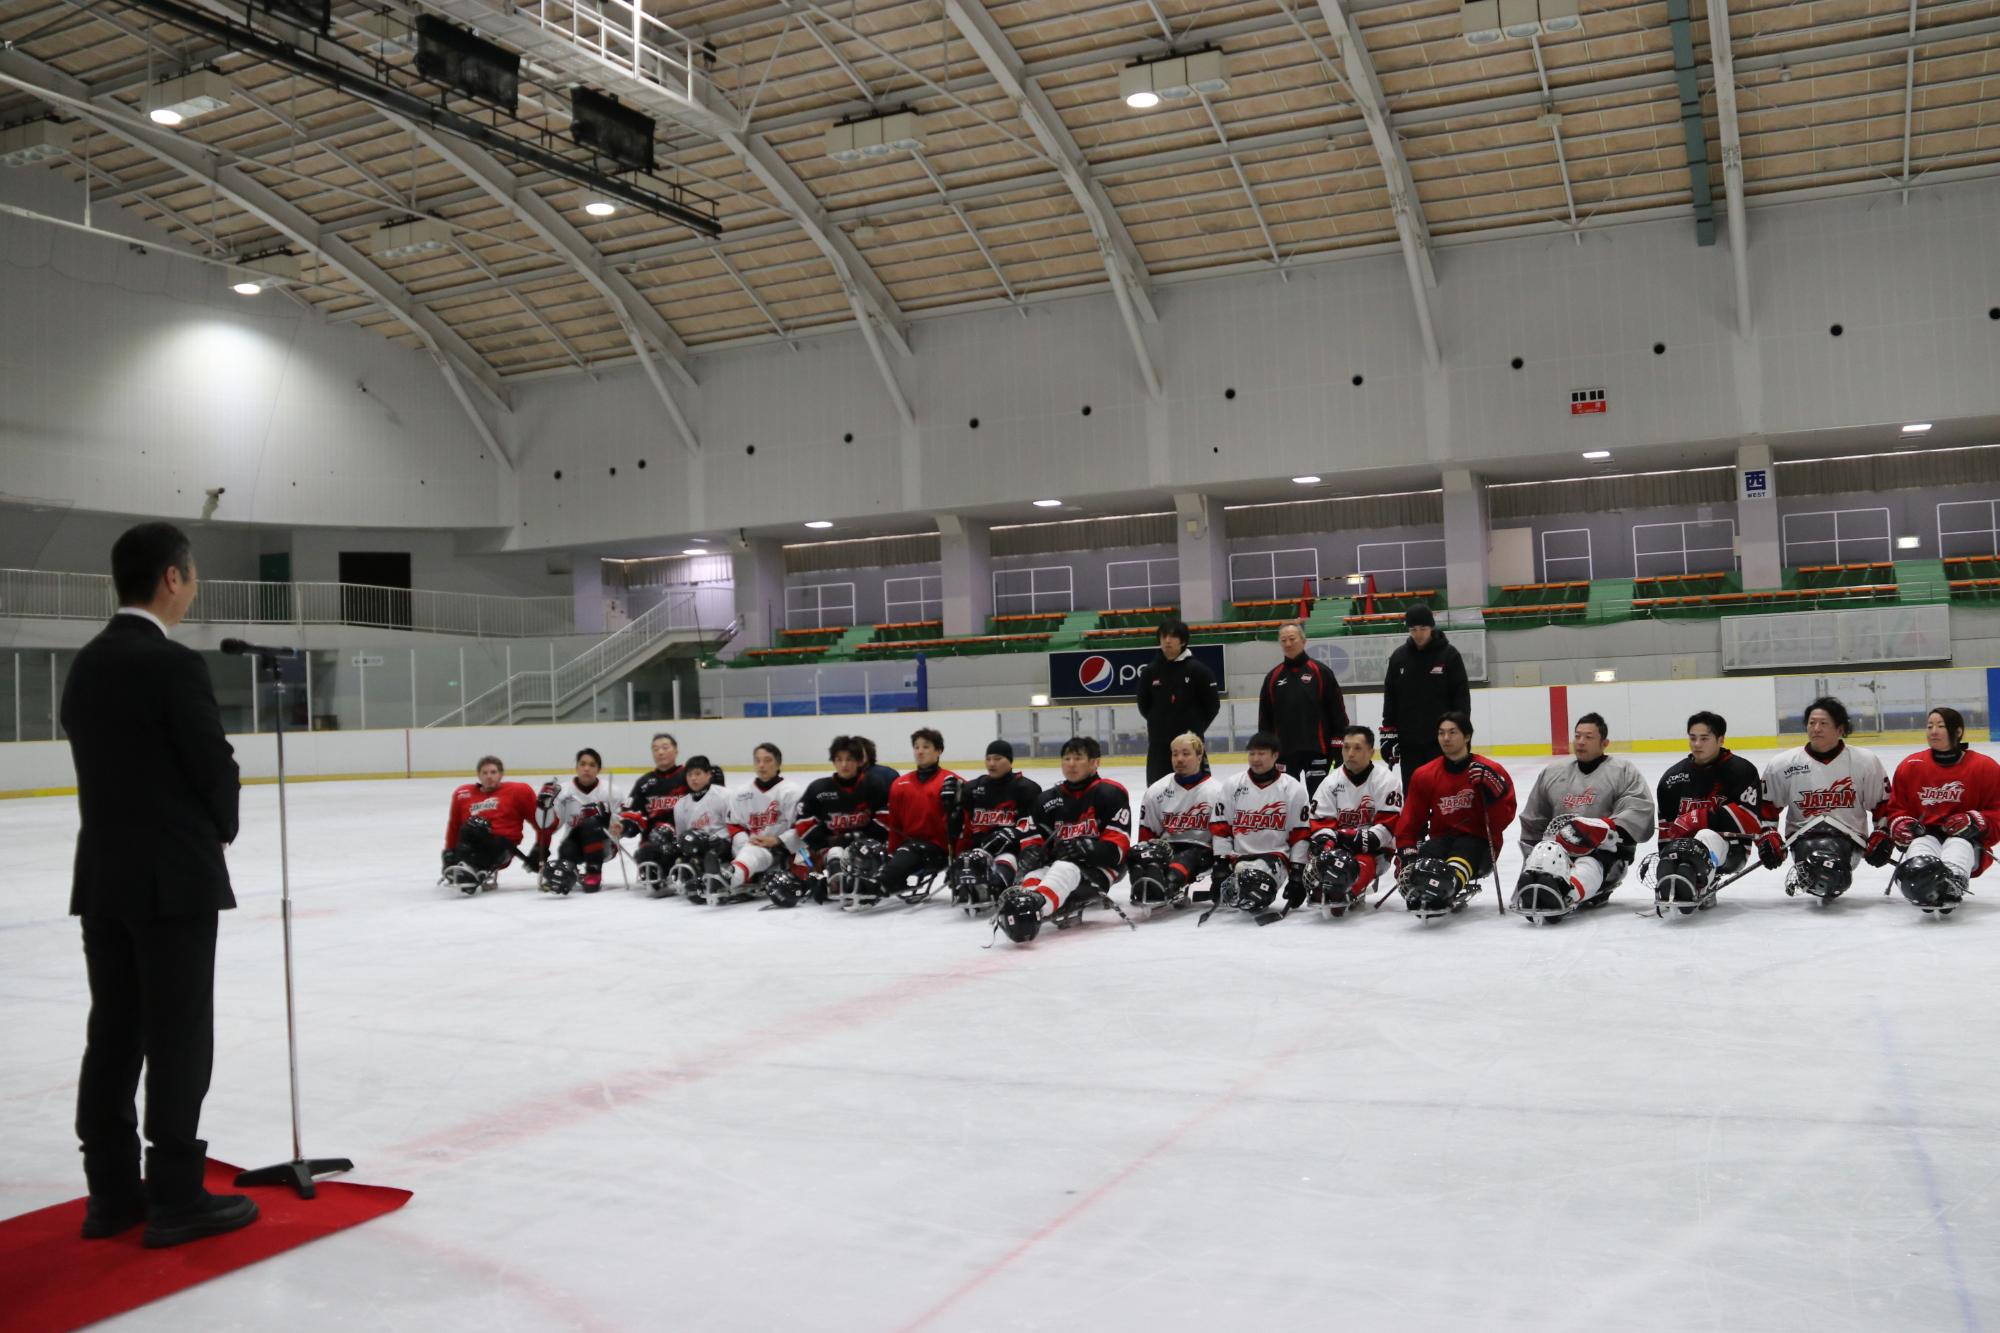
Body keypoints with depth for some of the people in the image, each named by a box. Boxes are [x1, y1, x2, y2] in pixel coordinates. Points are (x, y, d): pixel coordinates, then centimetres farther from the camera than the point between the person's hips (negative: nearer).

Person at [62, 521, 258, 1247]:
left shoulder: (85, 664, 9)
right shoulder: (174, 664, -16)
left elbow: (101, 762, 12)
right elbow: (214, 765, -15)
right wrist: (220, 830, 6)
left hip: (103, 874, 8)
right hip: (173, 877, -8)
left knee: (113, 1034, 12)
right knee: (178, 1039, -1)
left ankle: (112, 1191, 19)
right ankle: (175, 1197, 5)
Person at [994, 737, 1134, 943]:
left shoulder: (1111, 793, -2)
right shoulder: (1049, 799, 15)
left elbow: (1116, 848, -8)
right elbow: (1032, 838, 17)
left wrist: (1086, 848, -26)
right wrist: (1030, 852, -8)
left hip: (1098, 867, -7)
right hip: (1057, 863, 7)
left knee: (1065, 870, -39)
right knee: (1036, 874, -28)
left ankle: (1035, 906, -70)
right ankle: (1016, 912, -58)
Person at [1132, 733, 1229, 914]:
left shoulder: (1215, 791, -3)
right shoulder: (1156, 792, 8)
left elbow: (1222, 833, -9)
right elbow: (1147, 834, 13)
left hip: (1200, 849, -4)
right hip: (1166, 847, 4)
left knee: (1185, 860, -38)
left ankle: (1171, 887, -67)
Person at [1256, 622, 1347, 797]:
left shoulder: (1321, 671, -2)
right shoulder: (1272, 677, 9)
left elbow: (1337, 710, -3)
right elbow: (1265, 717, 13)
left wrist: (1339, 746, -6)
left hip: (1316, 749, -3)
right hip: (1284, 751, 4)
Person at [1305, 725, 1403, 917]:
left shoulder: (1386, 780, -7)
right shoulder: (1331, 782, 3)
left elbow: (1389, 824, -13)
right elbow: (1321, 824, -2)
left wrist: (1360, 839, -24)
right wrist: (1325, 844, -24)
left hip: (1374, 848, -3)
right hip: (1338, 845, 3)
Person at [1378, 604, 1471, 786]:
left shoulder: (1449, 655, -4)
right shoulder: (1398, 657, 5)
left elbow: (1462, 696, -4)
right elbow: (1390, 698, 9)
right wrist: (1388, 734, 5)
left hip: (1442, 741, -3)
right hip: (1408, 742, 3)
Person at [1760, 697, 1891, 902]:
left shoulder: (1866, 762, 2)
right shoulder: (1782, 765, 2)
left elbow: (1883, 803, 11)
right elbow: (1767, 806, 10)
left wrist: (1882, 837, 5)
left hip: (1848, 835, 0)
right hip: (1803, 835, 0)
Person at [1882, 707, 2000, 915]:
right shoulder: (1910, 766, 6)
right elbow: (1896, 808, 14)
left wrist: (1977, 822, -18)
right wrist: (1899, 824, -8)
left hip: (1969, 840, -2)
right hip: (1924, 836, 2)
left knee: (1959, 844, -38)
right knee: (1919, 845, -35)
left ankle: (1952, 884, -62)